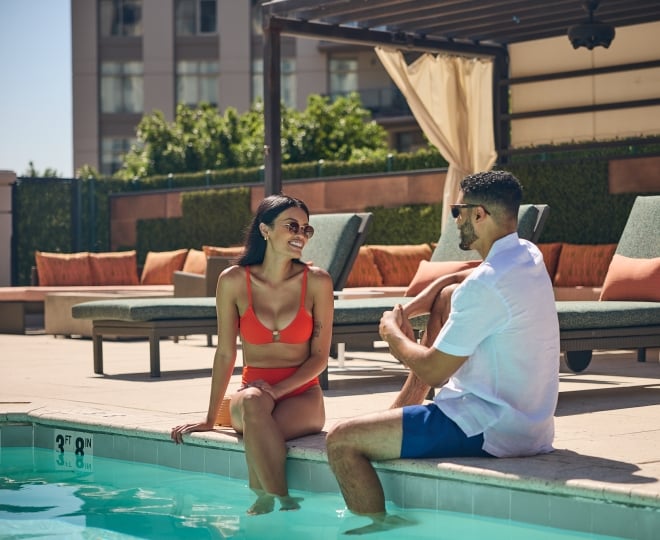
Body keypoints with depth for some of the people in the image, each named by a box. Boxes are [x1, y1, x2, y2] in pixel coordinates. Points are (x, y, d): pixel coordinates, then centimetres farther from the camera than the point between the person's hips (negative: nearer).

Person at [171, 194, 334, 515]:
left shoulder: (317, 282, -5)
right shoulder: (233, 281, -3)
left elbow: (320, 356, -2)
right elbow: (225, 354, 3)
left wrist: (278, 389, -17)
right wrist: (209, 419, 4)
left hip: (302, 396, -1)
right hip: (253, 390, 1)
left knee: (256, 428, -34)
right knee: (252, 403, -36)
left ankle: (263, 501, -14)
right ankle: (285, 504, -29)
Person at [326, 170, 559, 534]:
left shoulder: (485, 286, -24)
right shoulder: (528, 255, 5)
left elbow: (432, 372, -18)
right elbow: (455, 280, 23)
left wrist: (393, 334, 0)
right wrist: (408, 309, 8)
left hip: (489, 432, -10)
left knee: (340, 441, -11)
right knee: (447, 298, 22)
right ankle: (404, 406, 25)